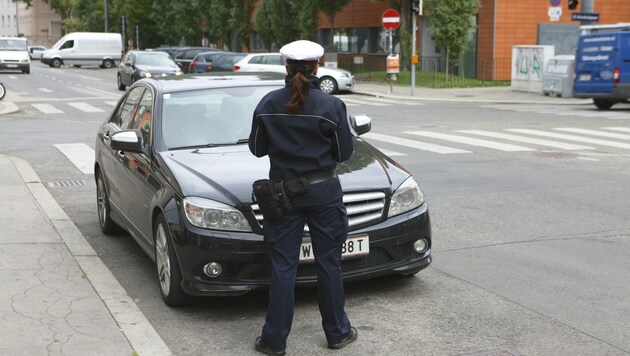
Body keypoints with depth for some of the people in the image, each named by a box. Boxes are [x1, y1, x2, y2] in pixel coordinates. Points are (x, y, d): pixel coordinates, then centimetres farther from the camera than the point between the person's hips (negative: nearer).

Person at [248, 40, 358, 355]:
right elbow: (344, 152, -3)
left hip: (283, 192, 1)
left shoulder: (268, 104, -5)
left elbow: (257, 148, 4)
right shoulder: (331, 106, -10)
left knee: (283, 266, 7)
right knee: (328, 263, 11)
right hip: (323, 192, -1)